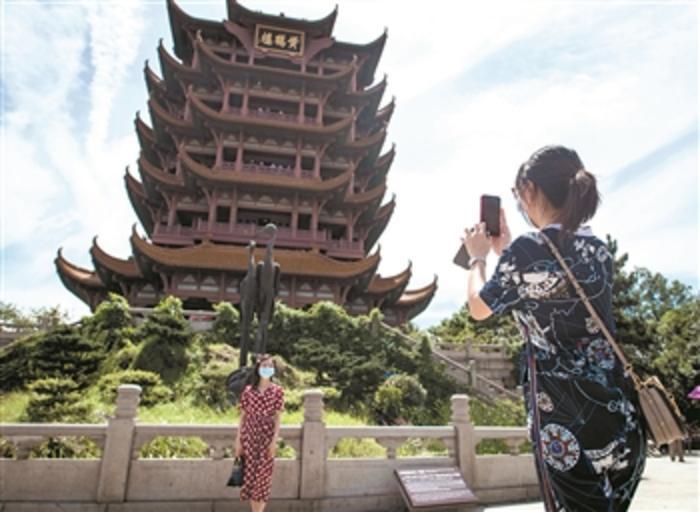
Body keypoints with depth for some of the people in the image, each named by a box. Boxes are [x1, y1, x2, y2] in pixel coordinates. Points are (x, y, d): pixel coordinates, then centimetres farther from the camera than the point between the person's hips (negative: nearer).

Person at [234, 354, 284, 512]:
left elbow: (278, 417, -2)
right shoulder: (248, 390, 2)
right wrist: (238, 440, 2)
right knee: (250, 473, 4)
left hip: (267, 437, -1)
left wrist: (275, 440, -10)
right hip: (249, 436, 1)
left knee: (263, 475, -1)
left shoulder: (278, 391, -1)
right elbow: (243, 416, 5)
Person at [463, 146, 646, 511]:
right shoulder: (597, 248, 7)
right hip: (621, 415, 7)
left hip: (569, 422, -7)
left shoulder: (528, 249, -16)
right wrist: (504, 250, 25)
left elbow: (479, 309, 1)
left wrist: (478, 256, 16)